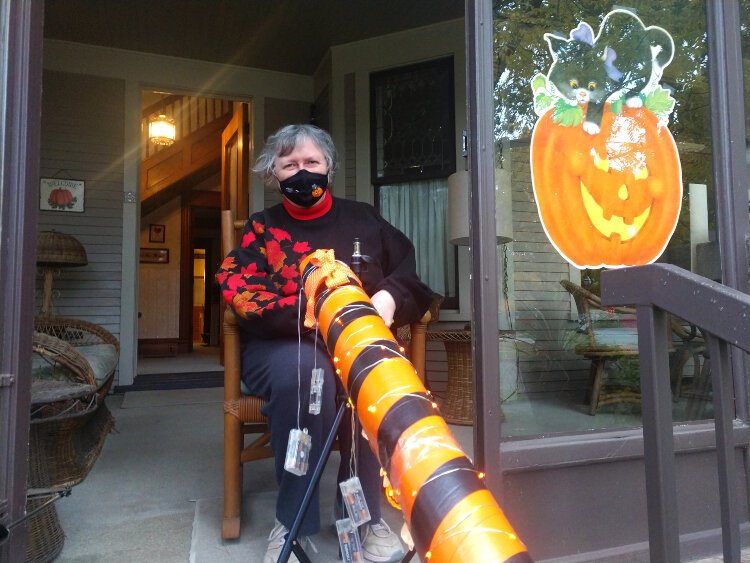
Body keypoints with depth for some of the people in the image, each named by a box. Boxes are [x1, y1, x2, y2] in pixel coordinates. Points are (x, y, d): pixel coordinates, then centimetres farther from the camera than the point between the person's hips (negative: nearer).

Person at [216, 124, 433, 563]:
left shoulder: (363, 219, 15)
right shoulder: (262, 229, 11)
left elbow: (412, 273, 9)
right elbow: (239, 290, -7)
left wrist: (389, 299, -15)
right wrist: (315, 313, -22)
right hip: (282, 345, -1)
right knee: (302, 369, -35)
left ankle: (364, 513, -14)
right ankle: (294, 522, -19)